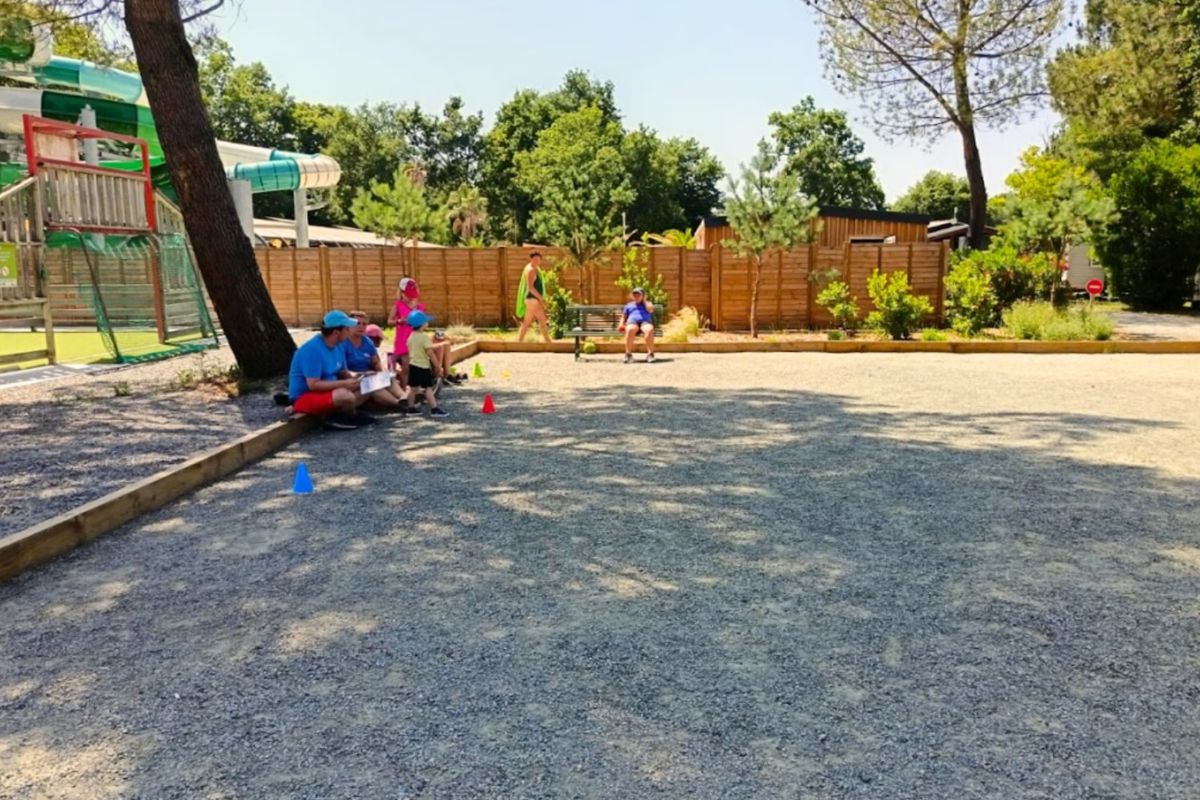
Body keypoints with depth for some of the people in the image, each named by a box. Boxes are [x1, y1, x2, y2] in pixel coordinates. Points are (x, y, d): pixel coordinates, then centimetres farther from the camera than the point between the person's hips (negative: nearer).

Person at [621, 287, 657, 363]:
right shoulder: (628, 305, 33)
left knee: (649, 330, -41)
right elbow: (623, 318, 26)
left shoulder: (648, 304, 28)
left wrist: (643, 300, 16)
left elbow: (650, 310, 5)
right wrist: (621, 325, 4)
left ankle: (650, 353, -36)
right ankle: (628, 354, -39)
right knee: (630, 329, -41)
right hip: (632, 322, 0)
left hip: (645, 322, 0)